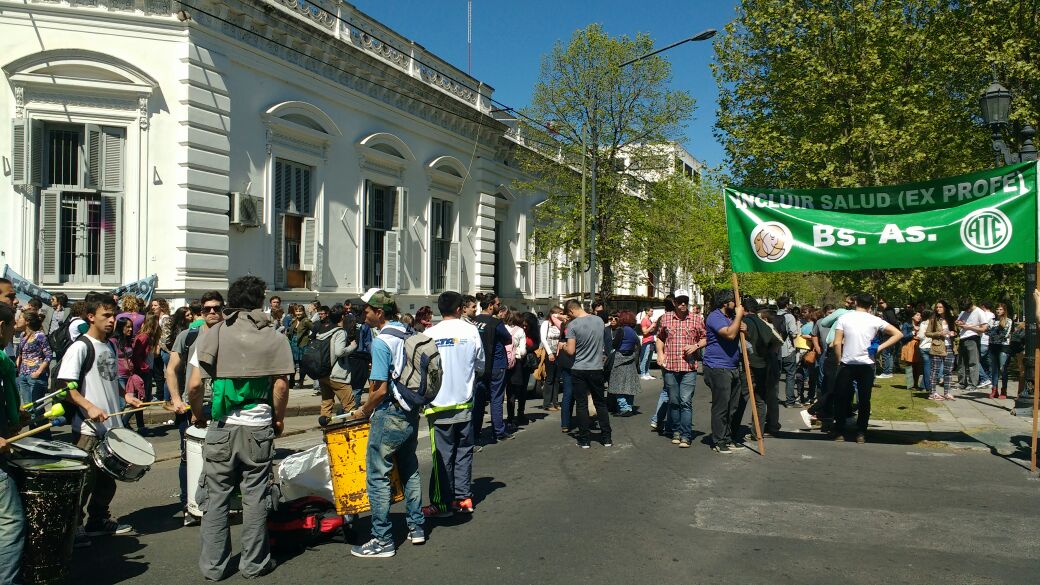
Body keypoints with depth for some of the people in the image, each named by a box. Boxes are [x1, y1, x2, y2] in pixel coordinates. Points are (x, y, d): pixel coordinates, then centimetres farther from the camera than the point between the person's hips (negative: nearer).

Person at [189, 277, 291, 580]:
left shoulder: (212, 334, 0)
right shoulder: (273, 337, -1)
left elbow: (194, 385, -4)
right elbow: (280, 386, -3)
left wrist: (199, 415, 13)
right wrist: (279, 419, 11)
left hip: (221, 427, 1)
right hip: (259, 428, 0)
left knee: (215, 497, 10)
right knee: (255, 498, 8)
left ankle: (213, 565, 19)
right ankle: (254, 563, 18)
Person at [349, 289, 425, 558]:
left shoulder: (381, 342, -17)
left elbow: (380, 389, -20)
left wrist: (364, 411, -3)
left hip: (389, 415, -9)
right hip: (411, 413, 9)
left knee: (378, 476, 0)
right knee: (410, 470, 18)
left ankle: (382, 540, 4)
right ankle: (416, 527, 27)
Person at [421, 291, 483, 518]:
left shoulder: (430, 334, -10)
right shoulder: (471, 331, -3)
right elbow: (480, 365, 7)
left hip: (439, 405, -2)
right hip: (464, 402, 2)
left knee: (442, 455, 5)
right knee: (464, 451, 15)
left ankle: (443, 503, 11)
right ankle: (464, 497, 18)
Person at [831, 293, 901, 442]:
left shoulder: (844, 318, -2)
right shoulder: (875, 320, 1)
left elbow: (837, 343, -6)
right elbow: (898, 334, 0)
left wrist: (840, 360, 6)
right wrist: (880, 348, 0)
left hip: (847, 365, -1)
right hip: (866, 365, 1)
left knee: (843, 400, 7)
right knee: (864, 401, 9)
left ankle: (839, 433, 9)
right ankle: (861, 434, 12)